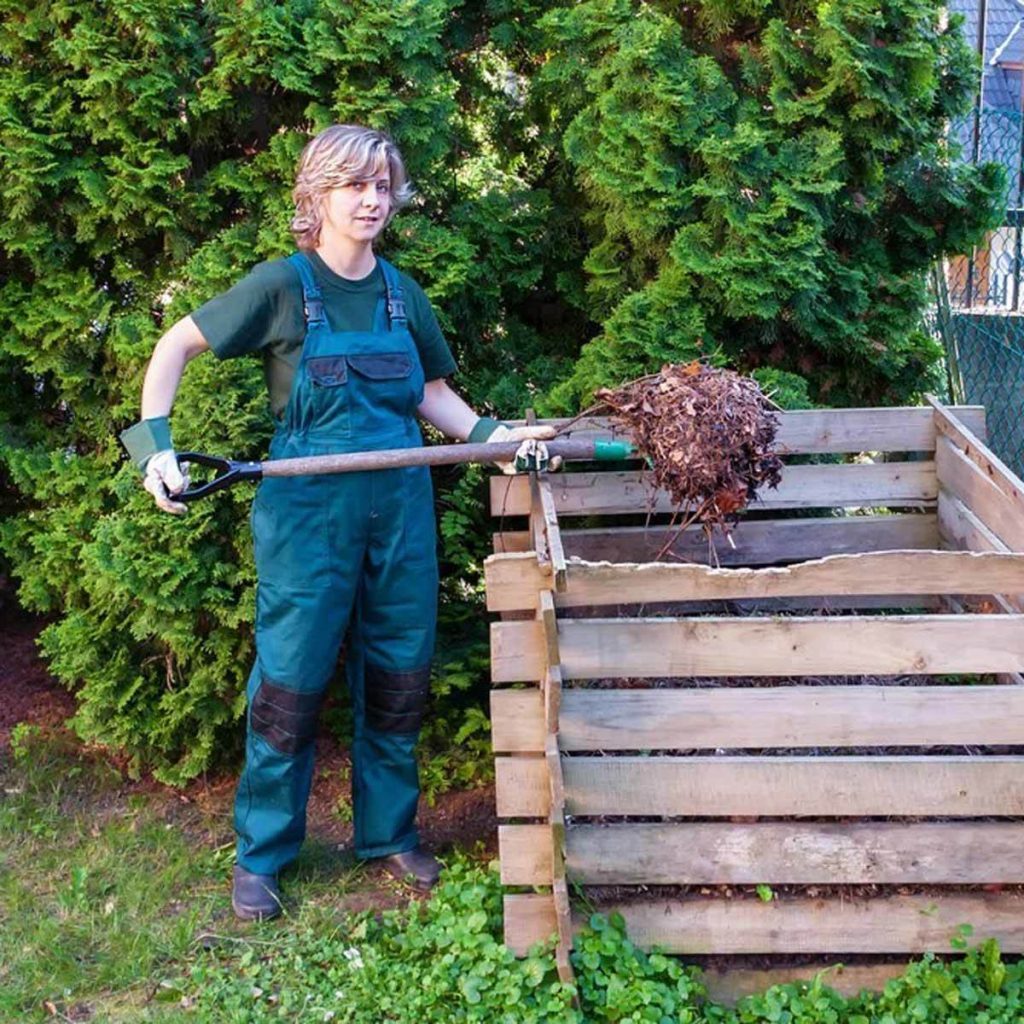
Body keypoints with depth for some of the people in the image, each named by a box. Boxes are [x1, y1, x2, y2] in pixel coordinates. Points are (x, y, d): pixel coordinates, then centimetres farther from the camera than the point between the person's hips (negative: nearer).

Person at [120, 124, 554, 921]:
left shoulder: (401, 295, 7)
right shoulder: (283, 286, -6)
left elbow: (434, 395, 17)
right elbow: (177, 346, -2)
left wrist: (495, 434, 1)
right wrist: (156, 443, -13)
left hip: (400, 508, 5)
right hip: (308, 509, -4)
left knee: (398, 676, 12)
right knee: (291, 682, 2)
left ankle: (389, 833, 30)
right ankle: (261, 856, 19)